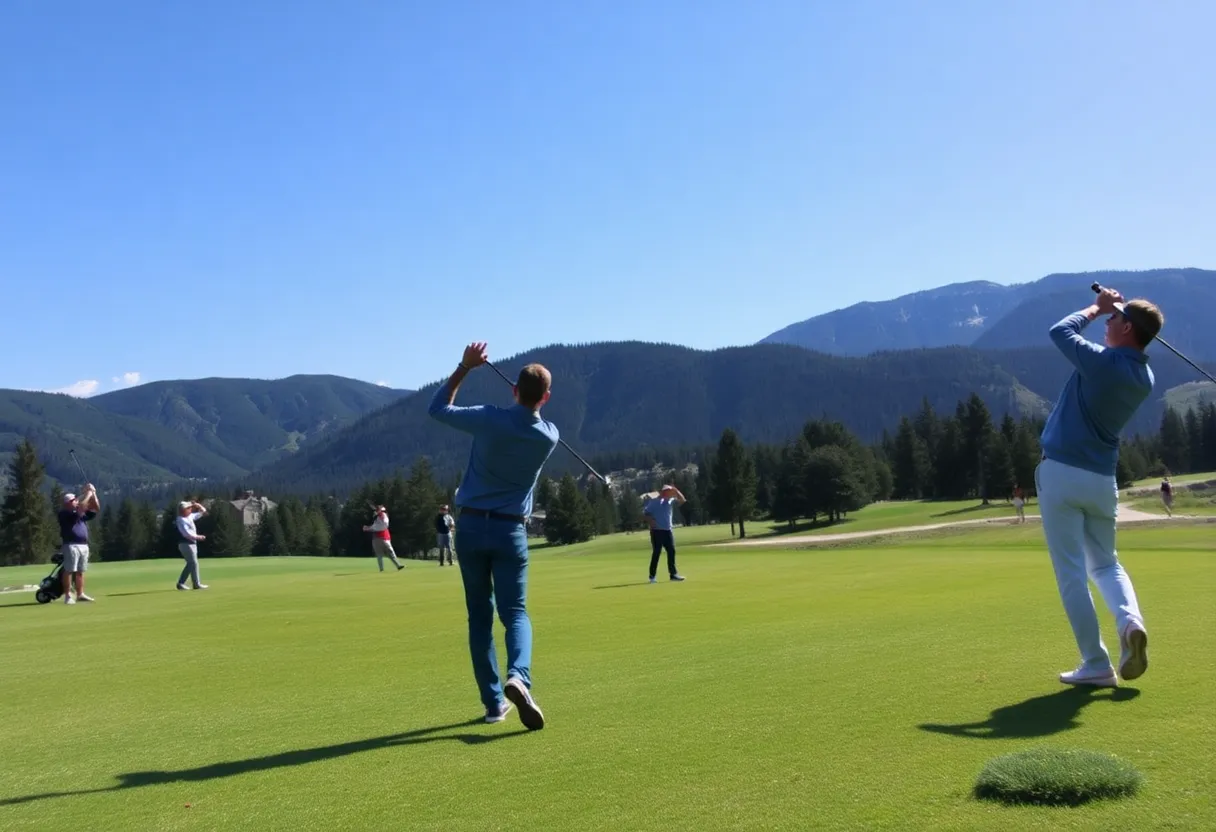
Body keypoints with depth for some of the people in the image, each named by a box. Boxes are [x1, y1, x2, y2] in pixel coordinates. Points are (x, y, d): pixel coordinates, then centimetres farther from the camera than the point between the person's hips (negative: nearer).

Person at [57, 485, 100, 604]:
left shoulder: (83, 514, 19)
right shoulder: (64, 514, -5)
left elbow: (96, 509, 16)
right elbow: (80, 508, -20)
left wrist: (94, 494, 5)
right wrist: (88, 494, -12)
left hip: (84, 545, 7)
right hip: (71, 545, -7)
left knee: (80, 571, 10)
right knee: (69, 571, -6)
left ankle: (80, 594, 14)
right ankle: (68, 596, -6)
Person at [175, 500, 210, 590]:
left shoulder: (190, 516, 12)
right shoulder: (181, 520, -15)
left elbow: (203, 511, 20)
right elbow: (187, 534, -24)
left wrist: (197, 505, 4)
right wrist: (198, 537, -16)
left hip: (192, 543, 10)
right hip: (186, 544, -10)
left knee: (190, 564, 11)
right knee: (194, 563, -7)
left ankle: (181, 583, 15)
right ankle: (196, 584, -3)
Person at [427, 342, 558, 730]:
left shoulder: (490, 419, -11)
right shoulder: (549, 436, -4)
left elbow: (437, 409, 4)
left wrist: (464, 368, 7)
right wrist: (532, 395, 26)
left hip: (471, 525, 0)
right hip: (510, 530, 0)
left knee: (479, 616, 9)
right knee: (515, 611, 3)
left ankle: (493, 702, 10)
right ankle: (518, 677, -26)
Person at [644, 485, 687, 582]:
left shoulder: (670, 500, 11)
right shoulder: (653, 501, -3)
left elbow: (682, 500, 3)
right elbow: (646, 513, -3)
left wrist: (676, 491, -8)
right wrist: (651, 521, -19)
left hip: (668, 530, 6)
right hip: (657, 530, -6)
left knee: (671, 551, 3)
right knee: (656, 552, -5)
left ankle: (673, 574, 9)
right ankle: (652, 575, 1)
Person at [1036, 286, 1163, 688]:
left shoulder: (1102, 362, -15)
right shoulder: (1145, 378, 5)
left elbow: (1060, 331, 0)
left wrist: (1097, 308, 14)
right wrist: (1111, 309, 9)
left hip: (1062, 473, -6)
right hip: (1102, 479, 6)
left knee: (1071, 572, 1)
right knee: (1105, 562, 22)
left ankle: (1096, 664, 1)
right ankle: (1130, 620, -7)